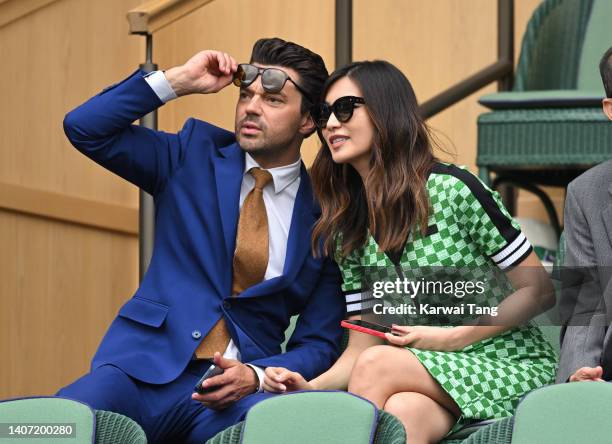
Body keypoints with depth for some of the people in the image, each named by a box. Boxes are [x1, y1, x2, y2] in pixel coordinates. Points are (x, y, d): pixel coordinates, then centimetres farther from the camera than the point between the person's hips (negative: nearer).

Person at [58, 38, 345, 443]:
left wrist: (255, 377, -12)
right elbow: (85, 128, 3)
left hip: (238, 388, 0)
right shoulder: (193, 154, 12)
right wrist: (179, 80, -1)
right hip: (147, 368, 1)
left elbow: (319, 343, 7)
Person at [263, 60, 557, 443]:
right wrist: (311, 386, -14)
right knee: (402, 411, -35)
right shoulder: (348, 231, 8)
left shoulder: (452, 190, -9)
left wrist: (452, 338, -15)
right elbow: (361, 348, 7)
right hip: (435, 374, 3)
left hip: (512, 365, -3)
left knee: (378, 366, -30)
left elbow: (540, 291, -5)